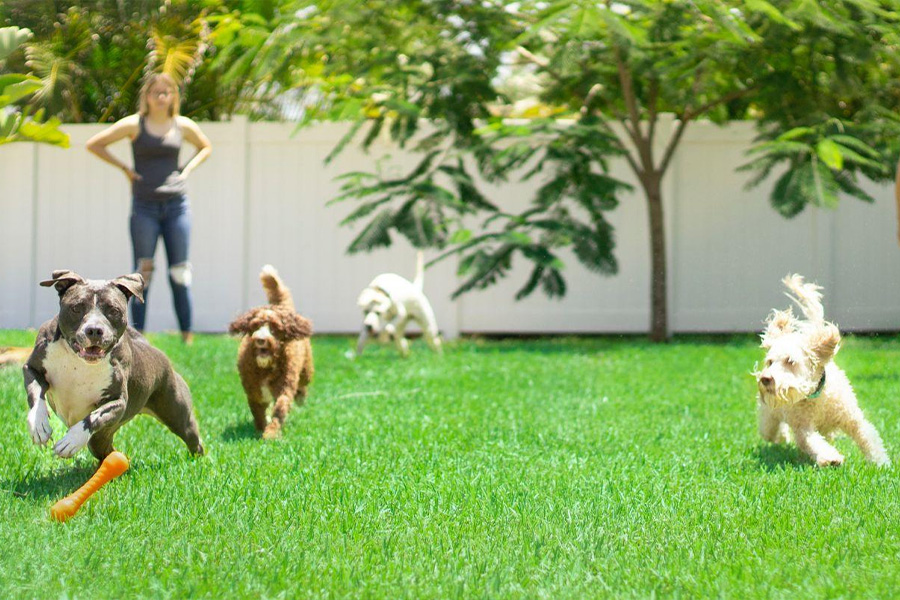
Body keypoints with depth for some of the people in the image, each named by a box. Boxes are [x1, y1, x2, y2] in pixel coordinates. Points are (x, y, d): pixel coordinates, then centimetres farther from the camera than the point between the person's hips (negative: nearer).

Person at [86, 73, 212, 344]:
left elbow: (205, 147, 26)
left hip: (176, 206, 2)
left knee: (180, 272, 3)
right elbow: (93, 144, 3)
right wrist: (124, 168, -3)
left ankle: (187, 335, 7)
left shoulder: (183, 126, 7)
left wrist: (187, 170, 9)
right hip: (144, 207, -2)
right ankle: (137, 335, 0)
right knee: (142, 272, -3)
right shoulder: (134, 125, -1)